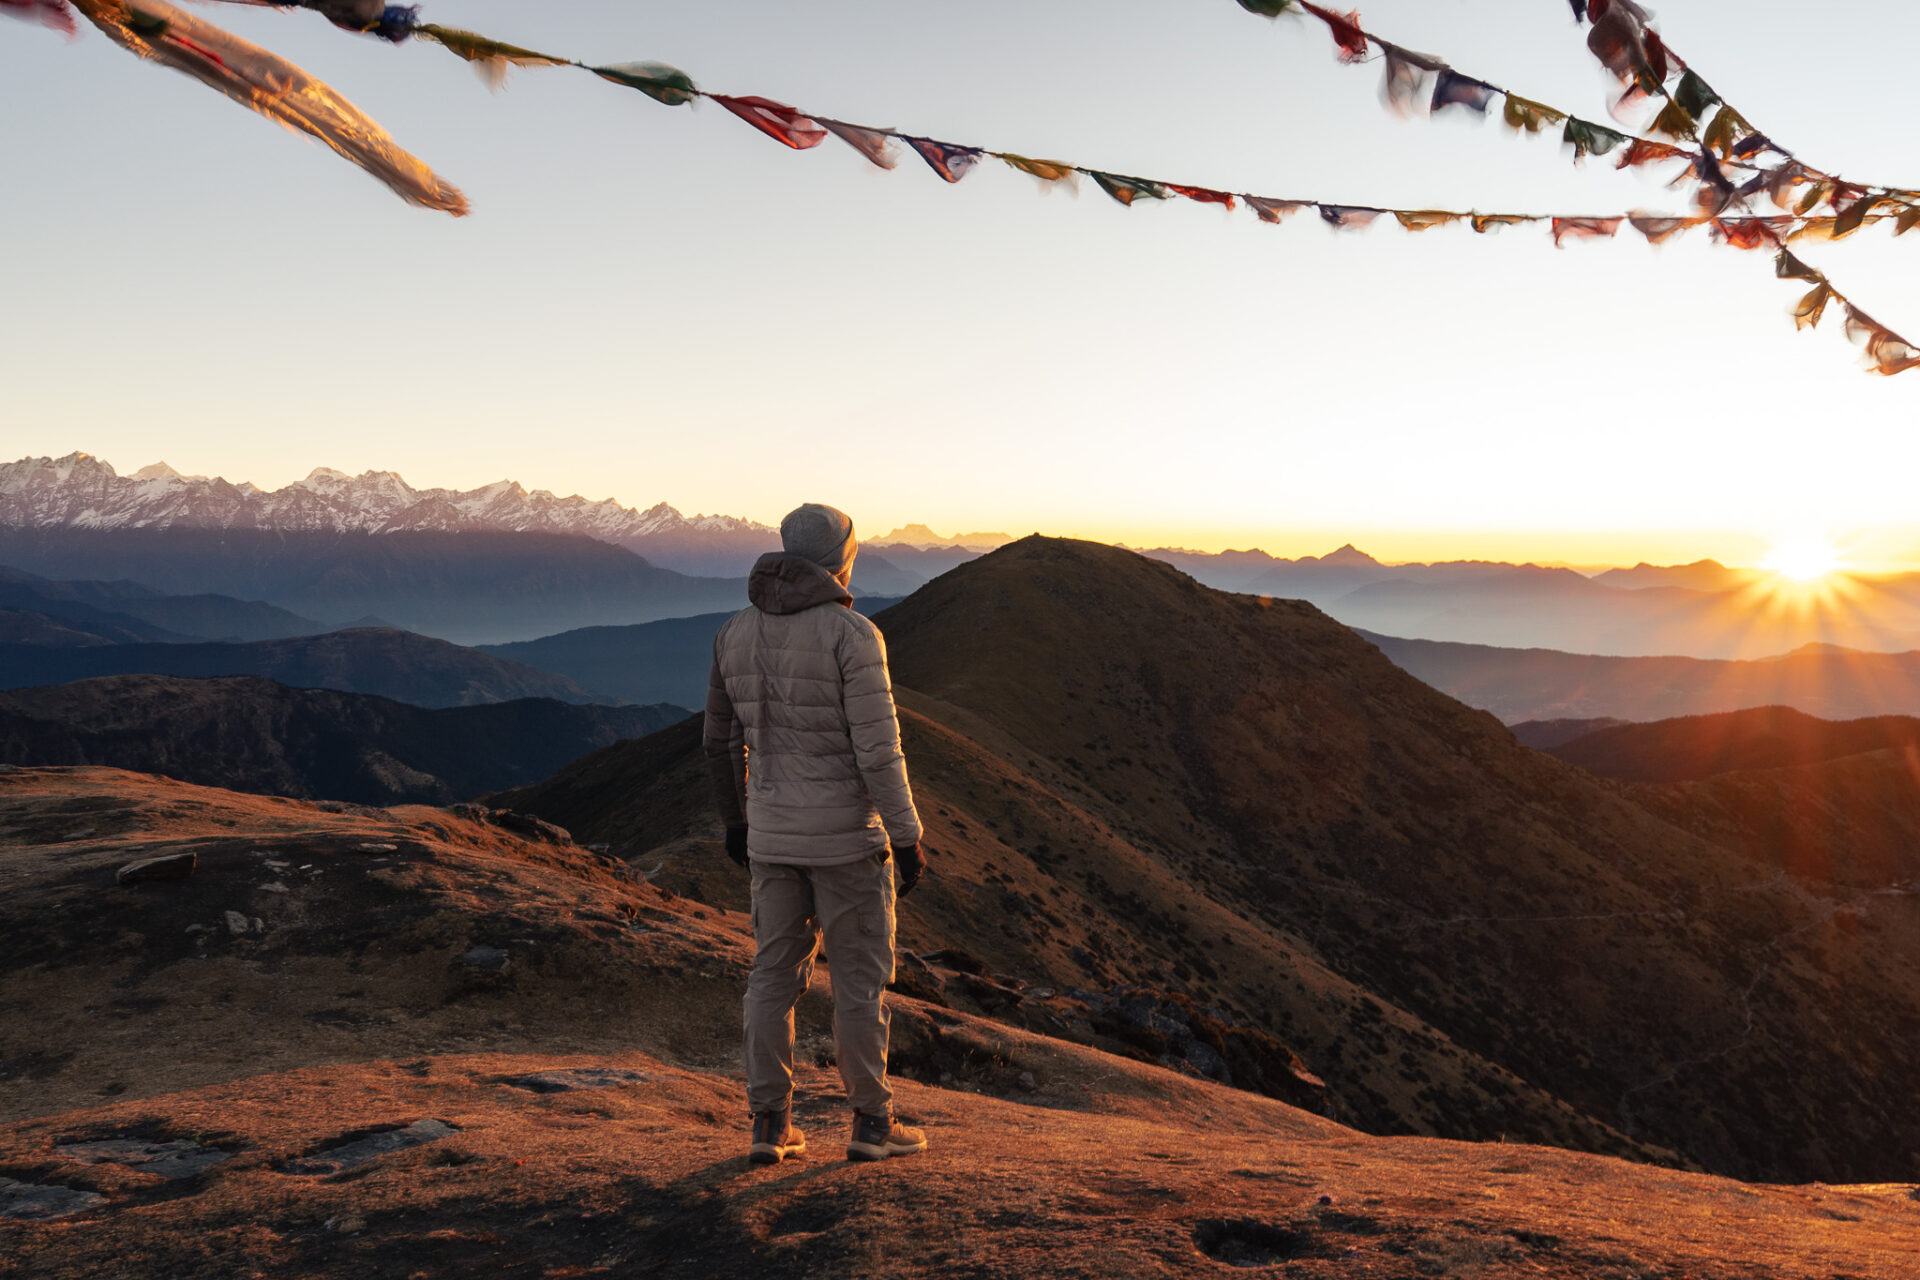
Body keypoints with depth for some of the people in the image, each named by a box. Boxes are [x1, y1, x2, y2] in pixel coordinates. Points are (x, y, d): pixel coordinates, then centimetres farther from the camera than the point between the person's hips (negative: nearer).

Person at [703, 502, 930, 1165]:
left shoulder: (735, 632, 3)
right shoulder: (852, 635, -16)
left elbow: (722, 739, 11)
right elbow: (878, 746, -19)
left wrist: (734, 819, 22)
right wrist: (906, 836, -12)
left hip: (773, 833, 5)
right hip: (846, 834, -5)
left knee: (776, 972, 13)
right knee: (861, 973, 7)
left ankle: (770, 1125, 16)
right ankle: (871, 1122, 16)